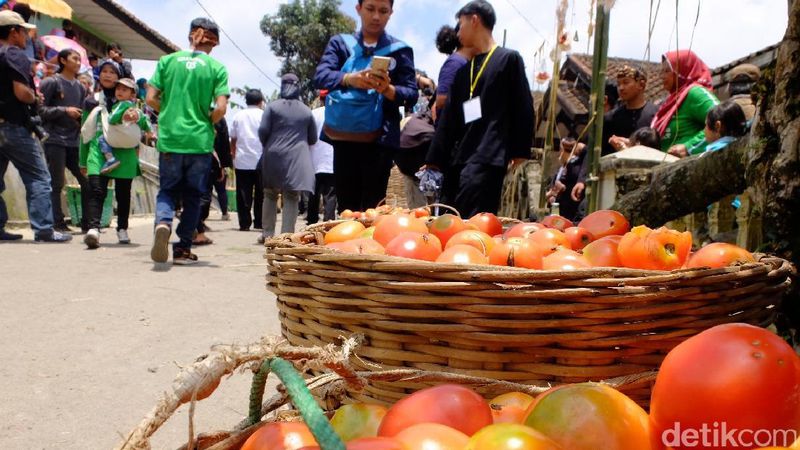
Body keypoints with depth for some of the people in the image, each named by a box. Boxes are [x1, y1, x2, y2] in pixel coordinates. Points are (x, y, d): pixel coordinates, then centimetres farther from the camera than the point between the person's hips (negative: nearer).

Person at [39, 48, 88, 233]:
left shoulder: (80, 87, 16)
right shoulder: (51, 82, -2)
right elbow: (40, 109, -8)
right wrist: (65, 110, -14)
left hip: (74, 140, 6)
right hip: (55, 140, -6)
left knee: (87, 181, 4)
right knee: (56, 183, -3)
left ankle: (87, 222, 13)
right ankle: (58, 223, 5)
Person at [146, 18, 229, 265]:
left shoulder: (167, 61, 4)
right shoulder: (217, 68, -1)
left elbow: (151, 98, 0)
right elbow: (220, 108, -10)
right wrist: (207, 123, 9)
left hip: (169, 139, 1)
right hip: (200, 142, -1)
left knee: (167, 190, 15)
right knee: (192, 196, 12)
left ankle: (163, 222, -15)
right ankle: (183, 249, 14)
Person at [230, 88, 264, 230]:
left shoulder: (238, 116, 8)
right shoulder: (263, 115, 0)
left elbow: (233, 139, 10)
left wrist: (233, 155, 20)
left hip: (241, 161, 2)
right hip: (260, 160, -2)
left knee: (243, 194, 4)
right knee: (260, 193, 6)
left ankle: (244, 223, 2)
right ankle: (259, 222, 7)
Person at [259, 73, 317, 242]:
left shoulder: (272, 107, 0)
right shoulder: (306, 111, 6)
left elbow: (263, 131, -6)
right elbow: (313, 139, 11)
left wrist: (267, 146, 14)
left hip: (274, 156, 0)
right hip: (297, 158, 0)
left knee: (270, 195, 12)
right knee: (291, 198, 0)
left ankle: (267, 233, 13)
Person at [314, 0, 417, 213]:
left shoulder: (400, 49, 8)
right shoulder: (339, 43, 10)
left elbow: (411, 94, -1)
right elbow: (320, 77, -6)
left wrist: (388, 89, -23)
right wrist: (349, 78, -27)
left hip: (379, 139, -2)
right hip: (344, 137, 2)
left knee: (373, 209, -4)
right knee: (346, 208, 5)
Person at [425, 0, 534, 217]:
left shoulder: (509, 59, 4)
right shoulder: (463, 71, 21)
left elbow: (523, 108, -1)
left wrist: (519, 150, -6)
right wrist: (435, 160, 16)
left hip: (488, 160, -7)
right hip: (458, 160, 7)